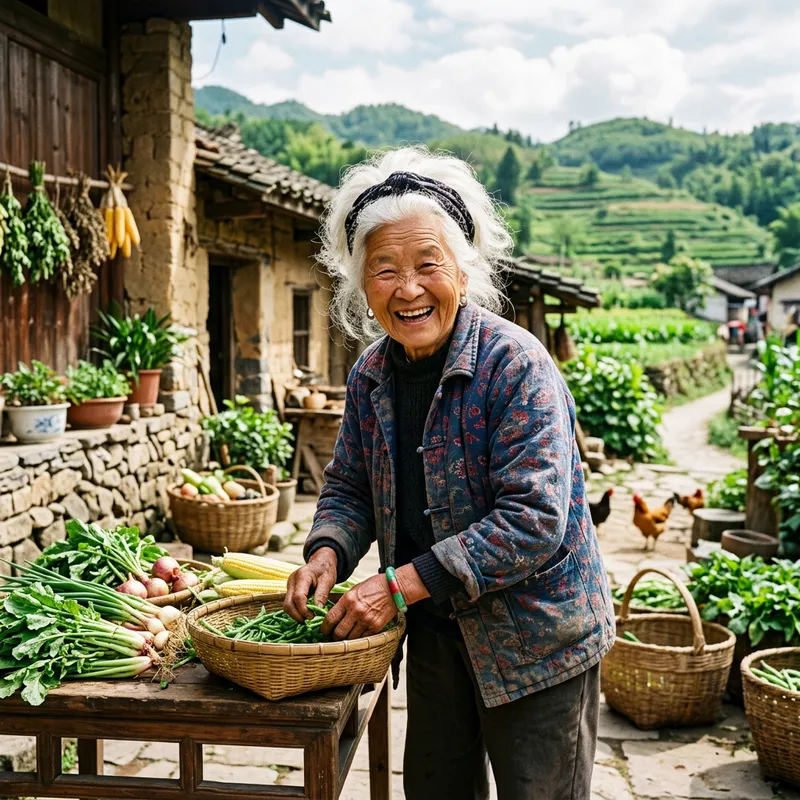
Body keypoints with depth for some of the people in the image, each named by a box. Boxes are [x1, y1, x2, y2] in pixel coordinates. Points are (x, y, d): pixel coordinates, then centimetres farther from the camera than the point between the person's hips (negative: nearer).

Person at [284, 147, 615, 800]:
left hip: (537, 639, -6)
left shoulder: (516, 366, -23)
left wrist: (400, 585, -29)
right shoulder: (372, 374, -2)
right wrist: (327, 552, -13)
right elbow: (348, 486, 9)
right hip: (434, 631, 6)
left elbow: (533, 520, -28)